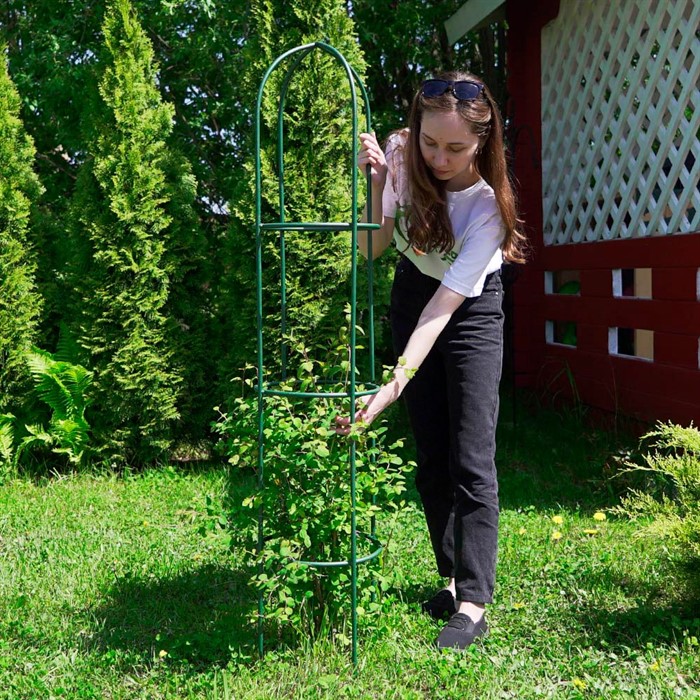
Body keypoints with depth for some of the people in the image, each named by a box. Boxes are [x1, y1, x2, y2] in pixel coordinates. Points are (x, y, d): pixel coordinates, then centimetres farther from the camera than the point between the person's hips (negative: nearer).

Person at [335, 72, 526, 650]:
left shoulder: (489, 202, -30)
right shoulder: (401, 154, -19)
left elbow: (445, 305, -34)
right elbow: (372, 250, -13)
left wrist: (394, 386, -42)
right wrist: (377, 182, -30)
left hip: (471, 309, -4)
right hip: (412, 294, 4)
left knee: (470, 461, -10)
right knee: (430, 454, 8)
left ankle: (473, 604, -4)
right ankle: (453, 577, 21)